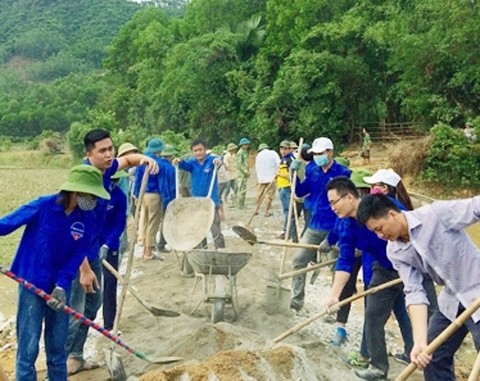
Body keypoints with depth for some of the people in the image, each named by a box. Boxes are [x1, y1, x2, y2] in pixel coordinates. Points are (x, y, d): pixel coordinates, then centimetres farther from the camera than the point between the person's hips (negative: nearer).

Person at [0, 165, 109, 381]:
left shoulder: (89, 219, -7)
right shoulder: (43, 207, -18)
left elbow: (77, 255, -7)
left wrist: (62, 286, -16)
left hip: (59, 286, 4)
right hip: (32, 284, -4)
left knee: (57, 346, 16)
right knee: (28, 348, 2)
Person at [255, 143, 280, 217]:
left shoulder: (258, 156, 10)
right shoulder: (273, 153, 1)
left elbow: (257, 168, 12)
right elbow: (278, 163, -9)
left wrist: (258, 179, 19)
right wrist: (277, 173, -1)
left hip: (261, 178, 3)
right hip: (271, 178, -3)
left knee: (259, 194, 15)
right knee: (269, 195, 0)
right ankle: (266, 212, 1)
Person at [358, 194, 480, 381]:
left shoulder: (437, 213, -23)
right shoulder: (395, 252, -6)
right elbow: (415, 292, -12)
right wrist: (420, 340, -23)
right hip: (451, 301, 6)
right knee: (433, 358, 10)